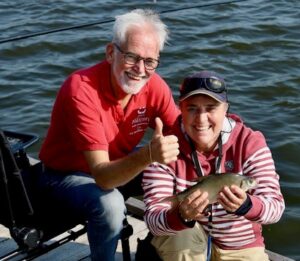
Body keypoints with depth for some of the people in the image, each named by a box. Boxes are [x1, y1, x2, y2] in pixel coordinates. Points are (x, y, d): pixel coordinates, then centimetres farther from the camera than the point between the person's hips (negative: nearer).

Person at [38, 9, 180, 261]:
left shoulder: (154, 85, -17)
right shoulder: (81, 91, -34)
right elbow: (103, 177, -39)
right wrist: (148, 155, -56)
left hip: (120, 163, 6)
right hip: (68, 174, -6)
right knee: (110, 205, -35)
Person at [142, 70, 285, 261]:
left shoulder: (251, 142, -16)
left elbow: (276, 207, -23)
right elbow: (153, 219, -26)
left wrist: (245, 205, -45)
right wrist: (182, 216, -48)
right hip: (184, 245, 0)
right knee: (184, 234, -31)